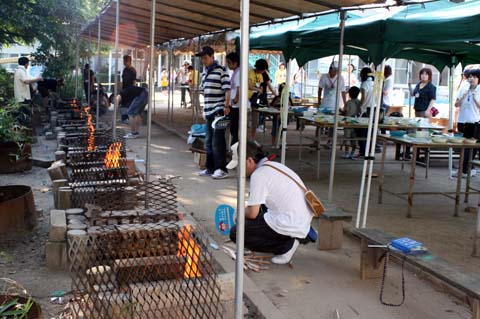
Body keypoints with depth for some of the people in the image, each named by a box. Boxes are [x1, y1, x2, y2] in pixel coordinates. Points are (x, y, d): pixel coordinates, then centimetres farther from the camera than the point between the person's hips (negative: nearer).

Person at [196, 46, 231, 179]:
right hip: (208, 111, 8)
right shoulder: (204, 73, 15)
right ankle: (210, 168, 19)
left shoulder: (221, 71, -8)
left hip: (218, 111, -8)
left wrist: (226, 105, -19)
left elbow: (227, 89, -12)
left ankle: (222, 169, 0)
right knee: (208, 141, 11)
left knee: (217, 141, -6)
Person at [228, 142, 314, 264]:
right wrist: (247, 210, 25)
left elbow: (252, 213, -11)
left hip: (290, 226, -9)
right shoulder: (274, 166, 14)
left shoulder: (259, 174, -14)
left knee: (236, 233, -3)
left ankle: (286, 246, -5)